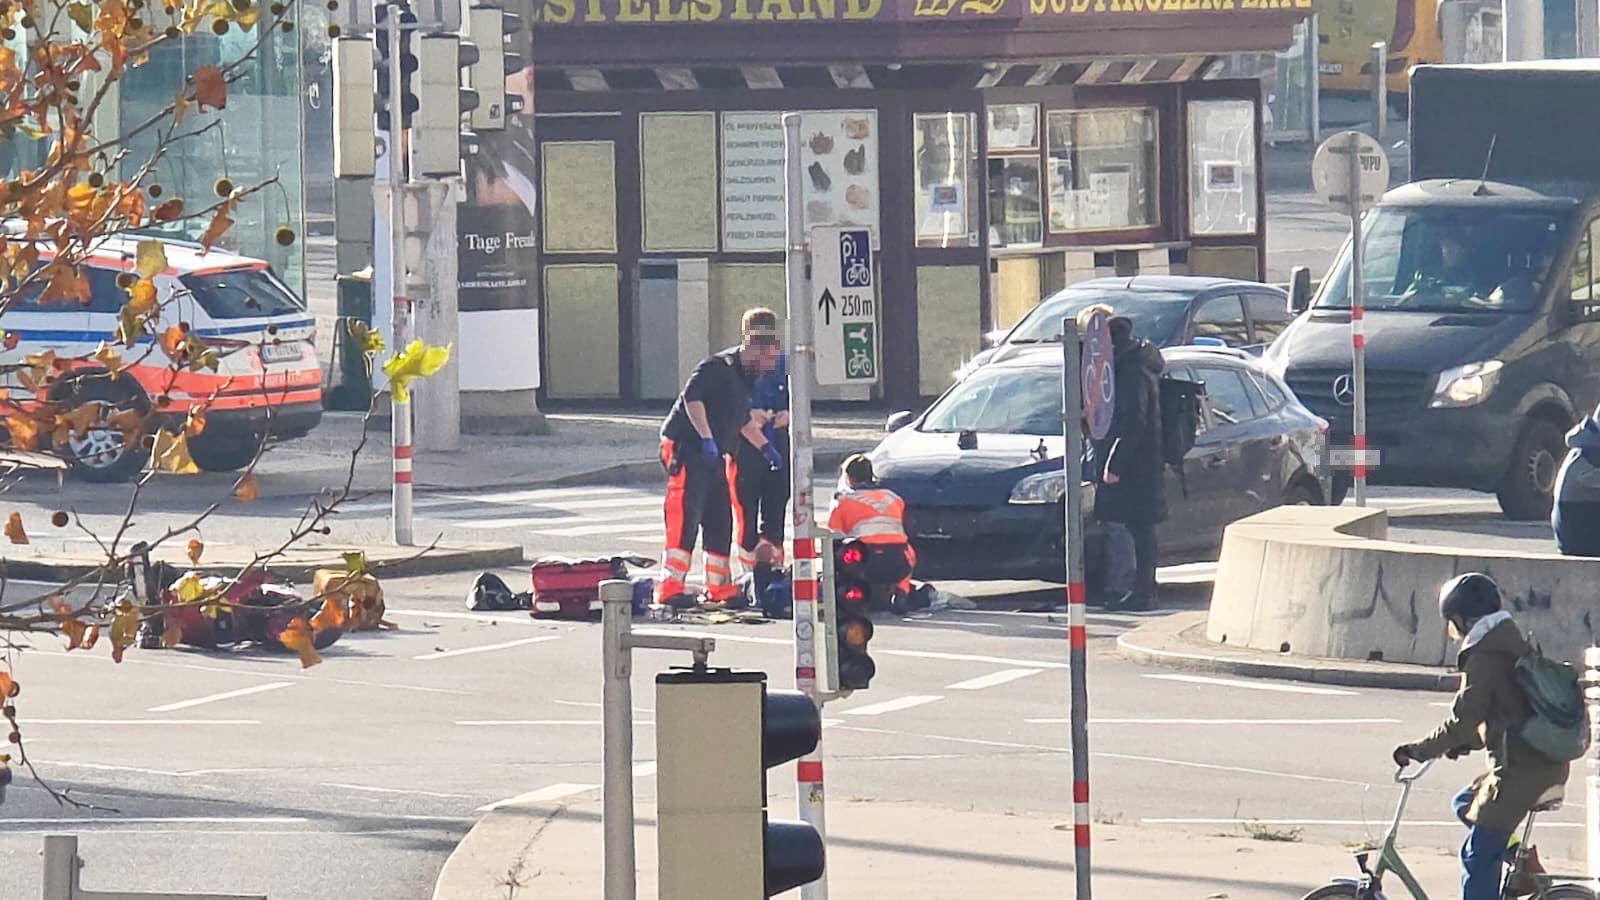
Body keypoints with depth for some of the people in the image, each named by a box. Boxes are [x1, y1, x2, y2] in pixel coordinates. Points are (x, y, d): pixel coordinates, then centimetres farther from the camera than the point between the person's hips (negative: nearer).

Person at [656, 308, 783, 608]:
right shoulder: (719, 367, -12)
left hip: (713, 456, 10)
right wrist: (706, 438, -27)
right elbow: (692, 397, -25)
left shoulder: (747, 379, 18)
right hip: (685, 446, -10)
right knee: (685, 516, -16)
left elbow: (742, 420, 31)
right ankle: (670, 586, -21)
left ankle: (719, 586, 23)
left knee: (719, 519, 12)